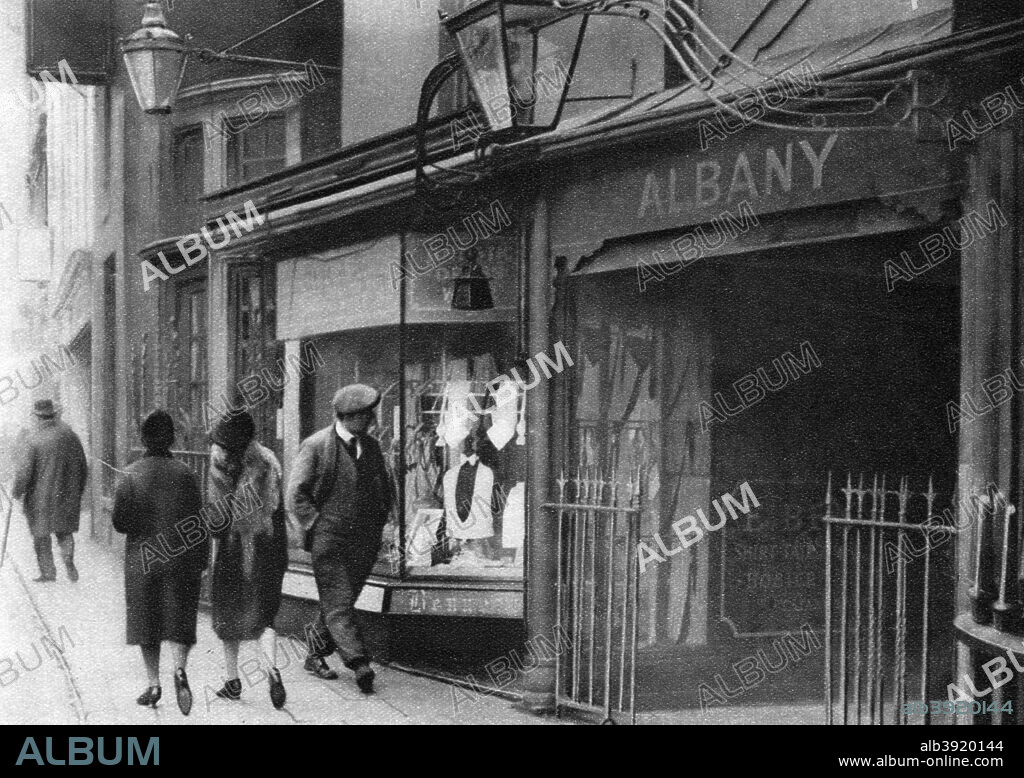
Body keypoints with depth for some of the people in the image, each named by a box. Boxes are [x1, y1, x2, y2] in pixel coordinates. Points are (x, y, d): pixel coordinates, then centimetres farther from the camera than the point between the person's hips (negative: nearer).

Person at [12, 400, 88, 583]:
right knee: (64, 530, 17)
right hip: (67, 495, 4)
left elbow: (24, 470, -14)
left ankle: (48, 572, 14)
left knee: (41, 534, 10)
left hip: (41, 496, -4)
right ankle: (68, 560, -5)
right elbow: (83, 467, 6)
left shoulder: (33, 439, -14)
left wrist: (18, 492, 2)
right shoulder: (70, 435, 0)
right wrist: (78, 491, 18)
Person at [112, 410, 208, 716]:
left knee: (146, 622, 12)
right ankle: (179, 668, -21)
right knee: (179, 620, 5)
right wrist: (202, 562, 6)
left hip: (142, 561, 0)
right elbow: (200, 521, -2)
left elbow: (120, 523, -8)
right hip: (182, 560, 0)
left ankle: (154, 684, 14)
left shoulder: (130, 476, -5)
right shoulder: (186, 474, -3)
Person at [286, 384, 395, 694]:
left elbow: (385, 490, 24)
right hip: (329, 540, -6)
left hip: (364, 544, 6)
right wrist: (316, 527, -11)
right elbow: (296, 493, -7)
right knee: (338, 602, -9)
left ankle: (316, 654, 26)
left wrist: (377, 524, 15)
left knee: (340, 602, 11)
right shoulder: (316, 446, -7)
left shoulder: (371, 446, 12)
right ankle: (359, 664, -14)